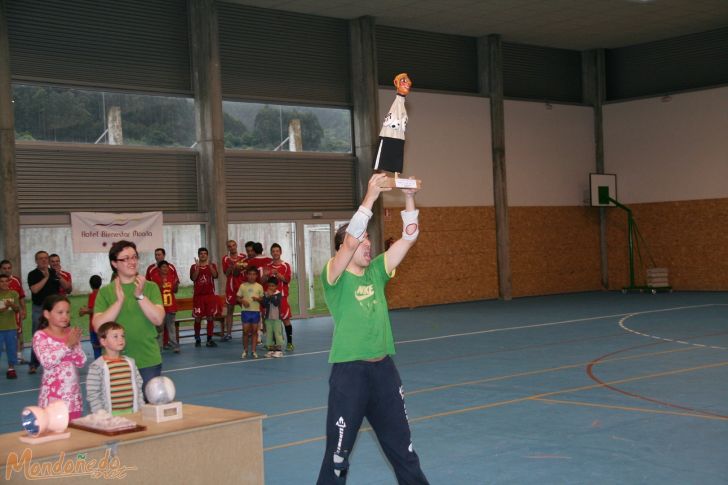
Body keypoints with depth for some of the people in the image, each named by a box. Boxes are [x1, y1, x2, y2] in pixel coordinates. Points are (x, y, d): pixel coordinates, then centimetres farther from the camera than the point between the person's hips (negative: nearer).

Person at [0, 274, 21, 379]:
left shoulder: (14, 294, 1)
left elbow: (17, 310, -1)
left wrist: (12, 305, -20)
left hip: (11, 327, 1)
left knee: (12, 348, 7)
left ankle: (11, 368, 17)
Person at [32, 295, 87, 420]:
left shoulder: (72, 333, 7)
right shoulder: (40, 336, -5)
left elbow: (81, 362, 3)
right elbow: (47, 362, -19)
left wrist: (74, 345, -12)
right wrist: (67, 344, -21)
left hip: (73, 395, 4)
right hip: (53, 396, -4)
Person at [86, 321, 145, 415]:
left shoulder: (130, 362, 8)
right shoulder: (97, 366, -6)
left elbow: (138, 387, 14)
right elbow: (92, 394, -7)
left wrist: (141, 409, 9)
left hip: (132, 412, 4)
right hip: (110, 415, -4)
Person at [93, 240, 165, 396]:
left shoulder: (150, 287, 2)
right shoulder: (105, 291, 2)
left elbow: (158, 319, -9)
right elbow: (98, 326, -9)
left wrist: (140, 296, -18)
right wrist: (119, 300, -17)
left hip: (149, 361, 0)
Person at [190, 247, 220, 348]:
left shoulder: (212, 265, 6)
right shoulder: (194, 267, 5)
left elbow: (215, 275, -13)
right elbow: (193, 278, -11)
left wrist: (209, 264, -22)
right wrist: (197, 266, -18)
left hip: (210, 294, 1)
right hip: (198, 295, -1)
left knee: (210, 317, 0)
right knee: (198, 318, 2)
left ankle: (209, 340, 6)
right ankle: (197, 339, 16)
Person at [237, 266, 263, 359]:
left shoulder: (259, 286, 3)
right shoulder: (243, 286, 2)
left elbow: (262, 298, 5)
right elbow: (238, 298, 6)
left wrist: (257, 299, -15)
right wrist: (243, 301, -14)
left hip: (256, 311, 0)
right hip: (246, 311, 0)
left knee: (254, 331, 3)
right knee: (245, 331, 2)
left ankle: (253, 351, 8)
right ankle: (245, 350, 13)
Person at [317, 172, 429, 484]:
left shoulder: (376, 271, 8)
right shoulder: (334, 276, -8)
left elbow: (408, 238, 3)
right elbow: (351, 240, -25)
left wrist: (409, 200, -9)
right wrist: (370, 197, -27)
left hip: (384, 367, 6)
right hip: (349, 371, -5)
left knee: (402, 446, 16)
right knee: (338, 453, 2)